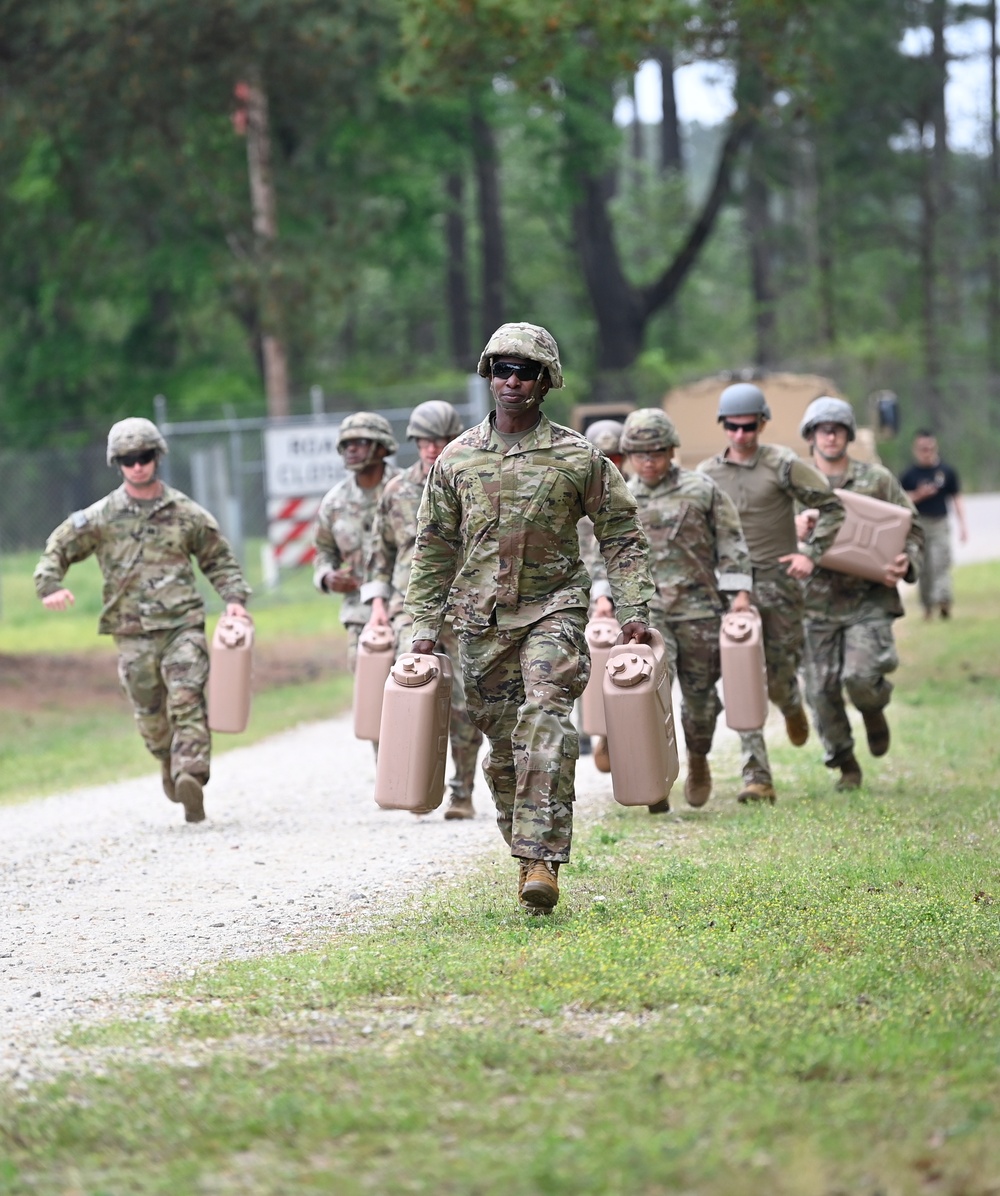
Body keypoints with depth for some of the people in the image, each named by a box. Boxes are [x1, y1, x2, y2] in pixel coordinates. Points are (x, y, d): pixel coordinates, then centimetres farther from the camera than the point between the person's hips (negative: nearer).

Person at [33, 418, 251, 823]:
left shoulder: (186, 513, 7)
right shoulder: (101, 517, 5)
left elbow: (219, 561, 16)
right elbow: (57, 549, 12)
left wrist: (234, 598, 1)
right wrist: (50, 586, -7)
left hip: (183, 625, -1)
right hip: (133, 632, 1)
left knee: (186, 699, -18)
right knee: (150, 714, 8)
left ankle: (191, 778, -28)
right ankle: (170, 765, 35)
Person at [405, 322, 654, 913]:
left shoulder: (578, 457, 0)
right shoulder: (457, 459, 7)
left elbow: (622, 535, 5)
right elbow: (435, 548, 13)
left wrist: (633, 611, -3)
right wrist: (426, 626, 9)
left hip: (553, 609, -3)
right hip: (482, 619, 3)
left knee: (545, 722, -20)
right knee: (503, 743, 6)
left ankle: (543, 859, -25)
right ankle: (526, 855, 20)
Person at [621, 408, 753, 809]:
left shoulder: (702, 489, 2)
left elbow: (731, 540, 4)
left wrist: (740, 591, -2)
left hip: (700, 607, 0)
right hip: (646, 607, 0)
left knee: (699, 690, 9)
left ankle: (698, 761, 34)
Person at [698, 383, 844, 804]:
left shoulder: (782, 465, -4)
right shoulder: (707, 473, 6)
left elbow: (831, 506, -2)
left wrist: (812, 553, -11)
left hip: (778, 581, -2)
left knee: (778, 677, 5)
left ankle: (792, 706, 44)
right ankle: (757, 777, -10)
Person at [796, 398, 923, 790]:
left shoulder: (876, 479, 4)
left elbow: (912, 530, 8)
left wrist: (905, 563, -13)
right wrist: (794, 530, -13)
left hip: (868, 599, -2)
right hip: (817, 601, 2)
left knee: (860, 675, -21)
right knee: (821, 690, 1)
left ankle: (874, 709, 16)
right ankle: (845, 765, 19)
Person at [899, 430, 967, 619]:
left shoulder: (946, 472, 5)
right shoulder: (910, 475, 3)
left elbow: (956, 499, 11)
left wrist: (962, 525, 6)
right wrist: (918, 495, -13)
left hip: (940, 524, 0)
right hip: (919, 524, 0)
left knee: (942, 562, -14)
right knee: (924, 568, 3)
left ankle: (943, 600, -21)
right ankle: (927, 605, 13)